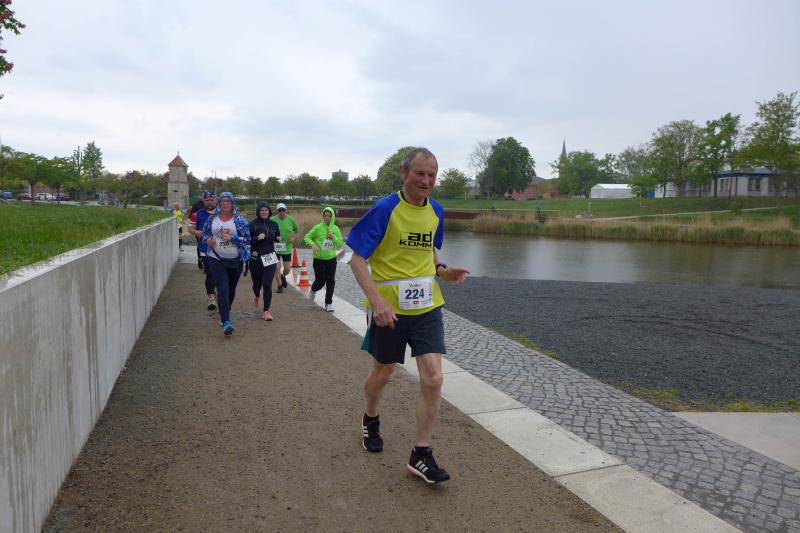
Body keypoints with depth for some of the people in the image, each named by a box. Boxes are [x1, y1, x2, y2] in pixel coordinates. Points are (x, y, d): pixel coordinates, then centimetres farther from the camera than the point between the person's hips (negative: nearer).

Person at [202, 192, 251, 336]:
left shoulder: (239, 219, -4)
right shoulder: (212, 218, 2)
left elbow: (247, 239, -8)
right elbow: (205, 234, 14)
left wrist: (231, 238, -21)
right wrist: (207, 240, -9)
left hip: (235, 260, 1)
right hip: (216, 259, 0)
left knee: (231, 290, 14)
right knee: (222, 289, -12)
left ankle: (224, 314, 39)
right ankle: (226, 322, -16)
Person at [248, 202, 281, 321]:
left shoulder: (273, 224, 6)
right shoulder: (253, 224, -5)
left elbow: (276, 236, 21)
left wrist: (278, 238, -1)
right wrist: (257, 238, -22)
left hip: (270, 257, 1)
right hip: (255, 258, -1)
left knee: (267, 284, -6)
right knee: (257, 282, 14)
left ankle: (266, 311, -1)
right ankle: (257, 296, 51)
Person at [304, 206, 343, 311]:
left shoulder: (336, 229, 1)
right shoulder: (318, 228, -8)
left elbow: (340, 244, 3)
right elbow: (307, 237, -3)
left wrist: (333, 237, -13)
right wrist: (313, 244, -21)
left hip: (331, 259, 3)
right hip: (319, 259, -2)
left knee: (331, 282, 1)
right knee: (320, 281, 1)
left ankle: (329, 303, 14)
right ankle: (313, 290, 37)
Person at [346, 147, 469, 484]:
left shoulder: (435, 212, 3)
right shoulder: (384, 210, -13)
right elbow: (357, 258, -13)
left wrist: (443, 271, -2)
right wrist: (377, 300, -24)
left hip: (427, 307, 4)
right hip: (388, 308, -3)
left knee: (433, 379, -5)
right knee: (382, 373, 15)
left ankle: (421, 456, 9)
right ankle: (370, 421, 47)